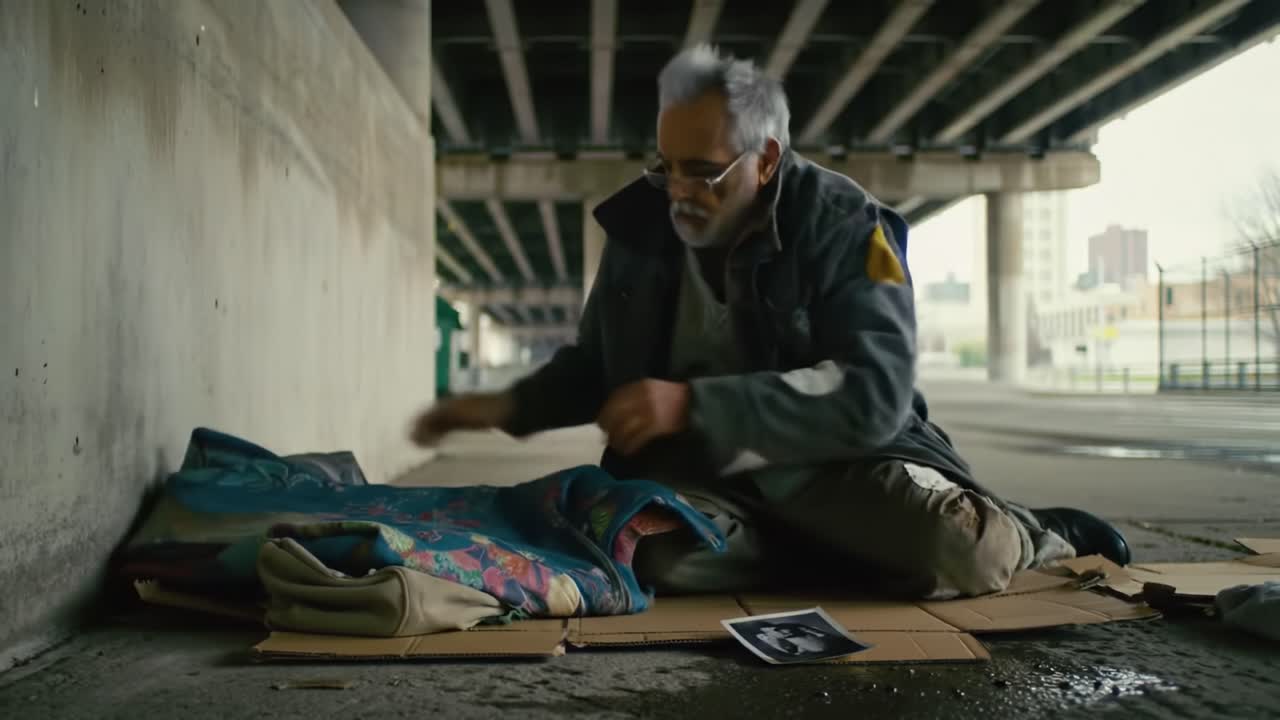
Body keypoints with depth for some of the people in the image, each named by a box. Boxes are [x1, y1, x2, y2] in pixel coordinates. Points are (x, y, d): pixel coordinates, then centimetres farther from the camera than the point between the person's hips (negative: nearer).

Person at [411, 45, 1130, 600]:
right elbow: (596, 362, 15)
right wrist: (510, 405, -3)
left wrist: (695, 406, -33)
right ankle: (842, 554, -6)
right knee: (659, 552, -32)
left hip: (831, 461, -3)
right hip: (697, 472, 3)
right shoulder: (642, 224, -1)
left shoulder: (844, 226, -14)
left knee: (964, 554, -29)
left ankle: (1035, 534, 9)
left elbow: (874, 393, -25)